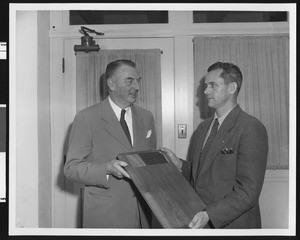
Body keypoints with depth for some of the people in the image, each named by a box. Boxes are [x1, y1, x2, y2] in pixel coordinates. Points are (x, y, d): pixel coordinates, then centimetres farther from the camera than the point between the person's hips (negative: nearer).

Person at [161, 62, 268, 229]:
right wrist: (180, 164, -3)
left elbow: (248, 190, -20)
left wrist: (209, 215, -26)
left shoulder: (252, 128, -15)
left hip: (231, 224, -6)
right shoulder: (203, 127, 9)